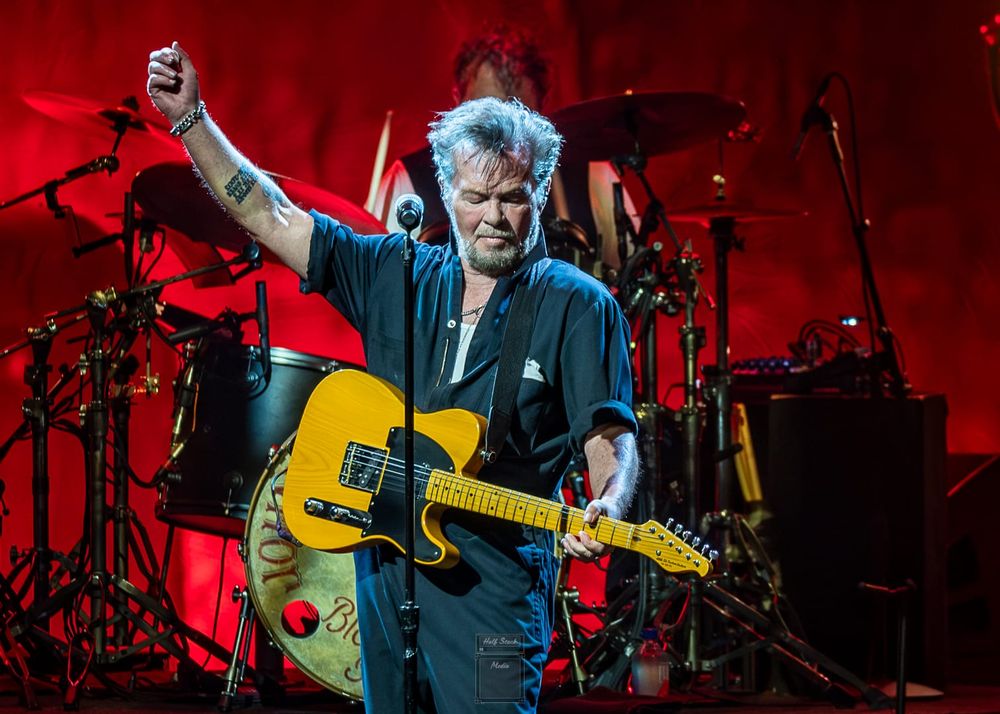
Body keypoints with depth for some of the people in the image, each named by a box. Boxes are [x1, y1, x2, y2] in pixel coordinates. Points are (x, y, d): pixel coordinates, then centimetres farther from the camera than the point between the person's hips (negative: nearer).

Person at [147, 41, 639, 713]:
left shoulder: (578, 305, -3)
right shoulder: (395, 275, 10)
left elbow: (610, 435, -7)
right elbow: (271, 217, 9)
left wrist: (609, 508, -29)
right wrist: (190, 118, 3)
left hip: (491, 576, -5)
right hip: (384, 559, 5)